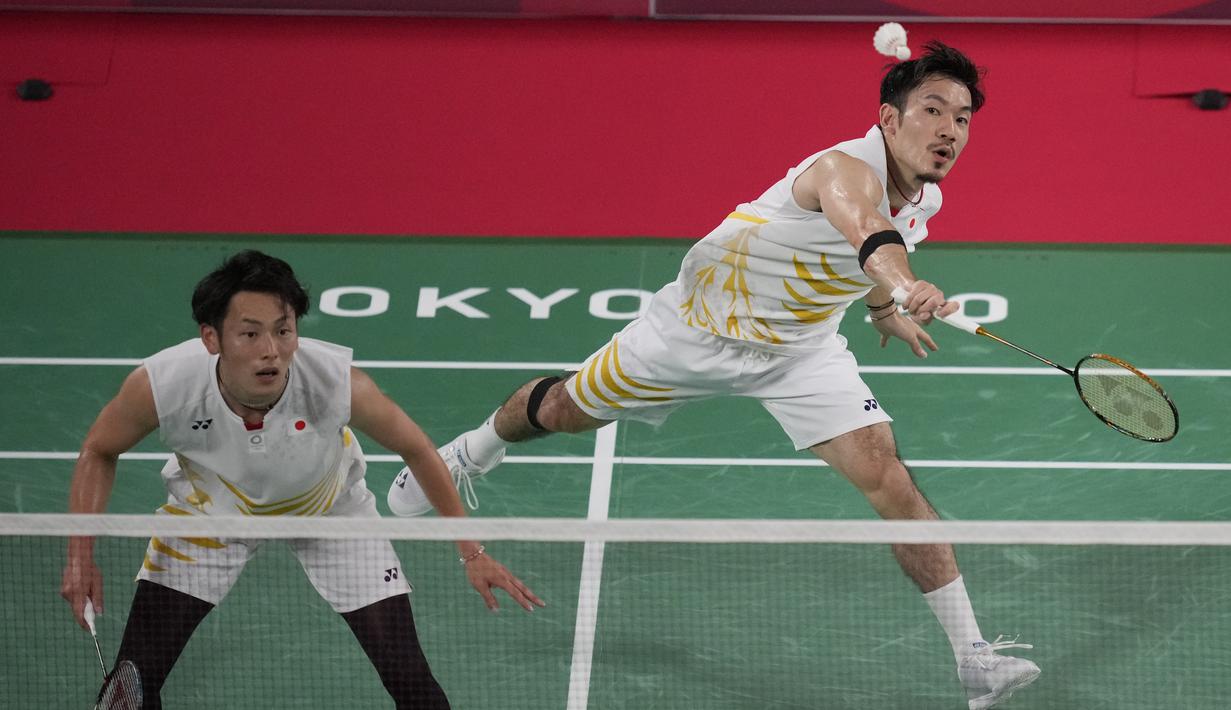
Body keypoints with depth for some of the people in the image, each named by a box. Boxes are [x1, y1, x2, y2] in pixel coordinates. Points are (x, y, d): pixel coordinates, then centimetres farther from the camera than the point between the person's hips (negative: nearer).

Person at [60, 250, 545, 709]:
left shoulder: (340, 384, -37)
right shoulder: (159, 386, -36)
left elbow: (415, 449, -15)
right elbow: (99, 451, -12)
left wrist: (471, 552, -10)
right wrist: (81, 558, -20)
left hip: (331, 510, 0)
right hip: (208, 509, 0)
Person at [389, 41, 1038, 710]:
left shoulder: (924, 201, -9)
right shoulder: (847, 170, -35)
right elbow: (867, 232, -61)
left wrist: (885, 310, 15)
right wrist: (905, 287, -79)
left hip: (801, 351, 5)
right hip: (702, 322, -5)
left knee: (885, 473, -16)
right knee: (564, 410, 17)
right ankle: (476, 449, 54)